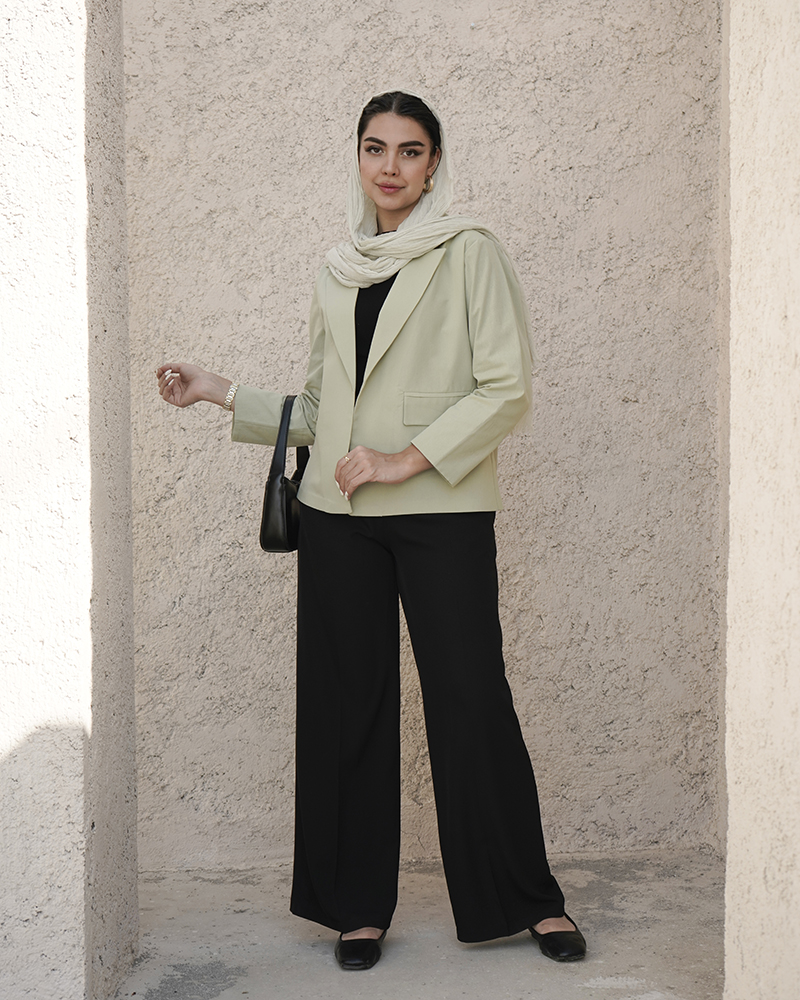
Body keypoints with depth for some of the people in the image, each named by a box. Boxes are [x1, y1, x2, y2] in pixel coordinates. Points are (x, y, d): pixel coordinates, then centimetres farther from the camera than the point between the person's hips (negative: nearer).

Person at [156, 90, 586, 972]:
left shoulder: (468, 253, 0)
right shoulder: (337, 270, 15)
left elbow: (507, 387, -8)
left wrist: (406, 458, -14)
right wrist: (218, 393, 12)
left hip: (441, 510, -4)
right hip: (339, 515, 4)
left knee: (469, 697, -3)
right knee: (348, 703, 6)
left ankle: (528, 898, 14)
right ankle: (359, 906, 18)